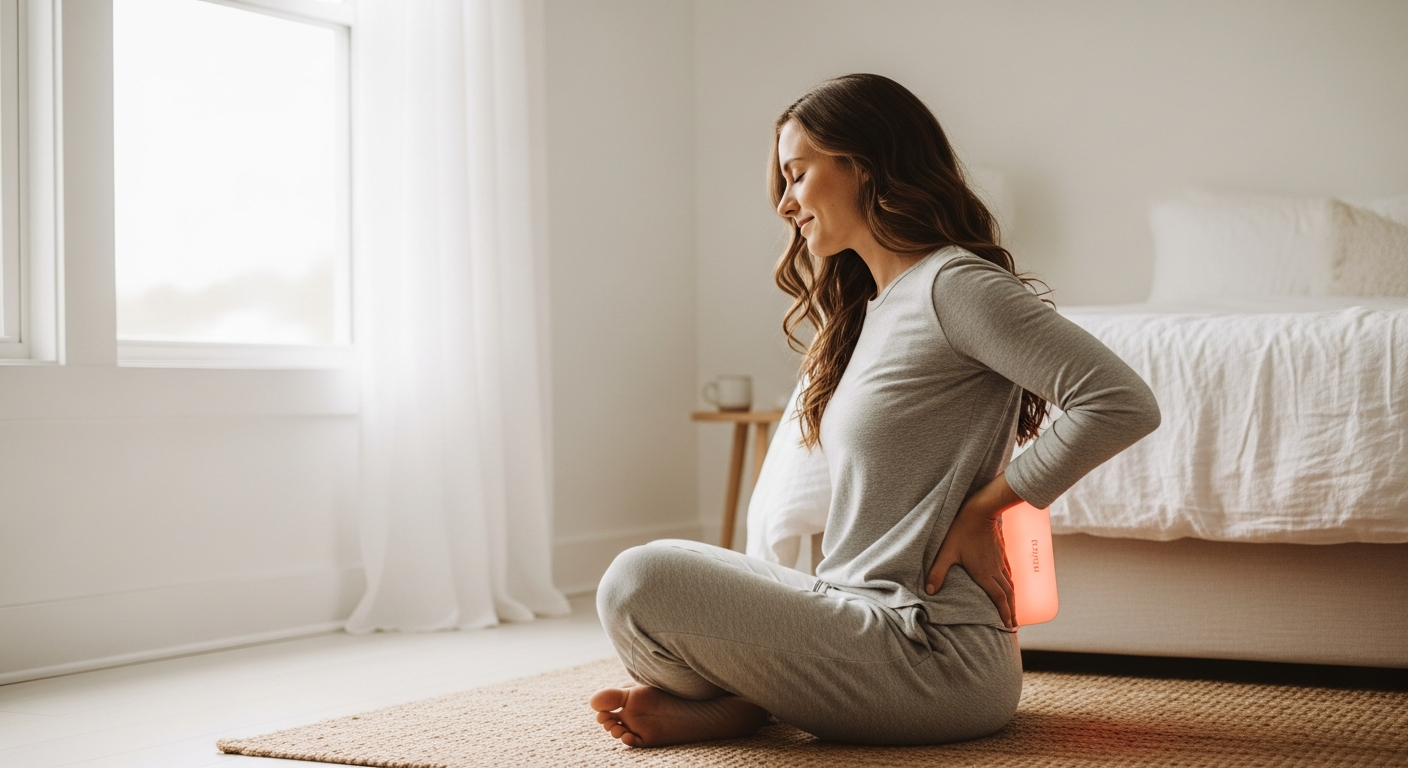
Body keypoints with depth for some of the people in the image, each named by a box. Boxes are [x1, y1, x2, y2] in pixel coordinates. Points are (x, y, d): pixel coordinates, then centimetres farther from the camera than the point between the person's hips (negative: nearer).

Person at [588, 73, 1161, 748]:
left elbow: (1124, 404, -22)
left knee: (640, 584, -19)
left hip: (932, 654, -10)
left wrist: (983, 507, -14)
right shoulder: (870, 308, 17)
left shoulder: (955, 283, -13)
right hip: (866, 613, 10)